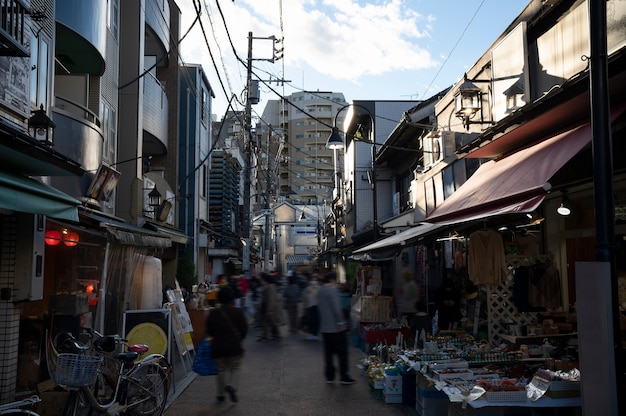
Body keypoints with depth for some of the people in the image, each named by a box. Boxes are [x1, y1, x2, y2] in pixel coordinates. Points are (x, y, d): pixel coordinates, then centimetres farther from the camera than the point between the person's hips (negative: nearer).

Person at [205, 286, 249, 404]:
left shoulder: (213, 313, -1)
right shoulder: (238, 312, -5)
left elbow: (209, 331, 5)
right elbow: (244, 329, -1)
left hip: (218, 346, 2)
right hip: (234, 345, -2)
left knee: (221, 369, 14)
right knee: (234, 368, 11)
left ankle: (221, 394, 16)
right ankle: (231, 385, -14)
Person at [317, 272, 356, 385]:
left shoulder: (319, 291, 12)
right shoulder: (333, 289, -14)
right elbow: (336, 308, -19)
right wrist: (340, 322, -16)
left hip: (324, 328, 8)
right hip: (335, 327, -8)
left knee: (328, 352, 11)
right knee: (342, 352, 1)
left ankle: (329, 376, 12)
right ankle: (343, 376, 3)